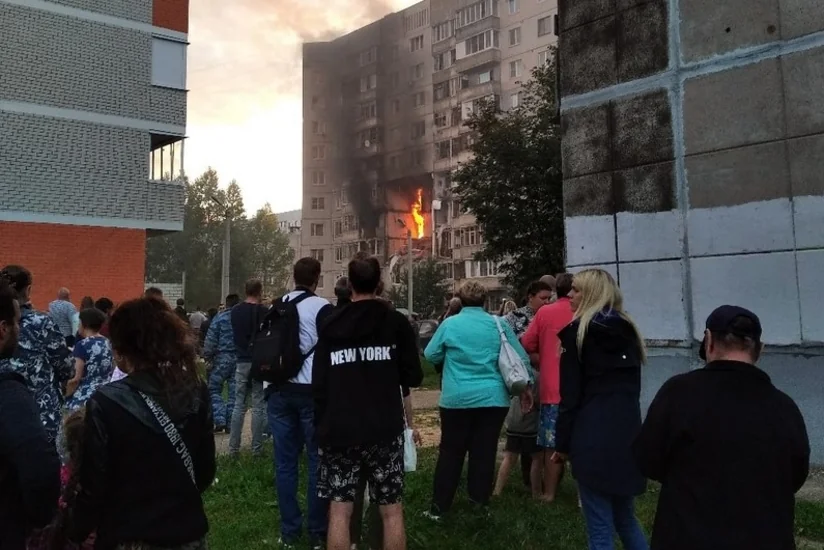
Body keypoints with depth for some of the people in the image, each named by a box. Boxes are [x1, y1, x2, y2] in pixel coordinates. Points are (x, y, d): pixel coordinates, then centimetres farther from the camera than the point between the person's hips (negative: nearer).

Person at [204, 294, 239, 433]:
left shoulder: (220, 317, -4)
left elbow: (211, 339, -7)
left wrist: (207, 356, 1)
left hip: (222, 358, -3)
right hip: (240, 359, 3)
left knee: (214, 389, 8)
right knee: (234, 393, 8)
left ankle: (220, 421, -5)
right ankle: (230, 424, 11)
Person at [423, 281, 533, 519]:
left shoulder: (449, 324, -3)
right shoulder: (498, 324, 1)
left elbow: (430, 355, 6)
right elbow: (521, 358, 5)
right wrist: (526, 387, 16)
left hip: (457, 399, -1)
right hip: (493, 398, 1)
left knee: (450, 452, 8)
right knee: (484, 453, 9)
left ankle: (439, 507, 13)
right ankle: (480, 505, 16)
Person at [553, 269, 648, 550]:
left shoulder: (577, 331, -4)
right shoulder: (628, 329, 12)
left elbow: (571, 395, -7)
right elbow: (632, 387, 16)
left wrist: (562, 443, -1)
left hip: (593, 437, -6)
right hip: (628, 432, 6)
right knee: (626, 518, 20)